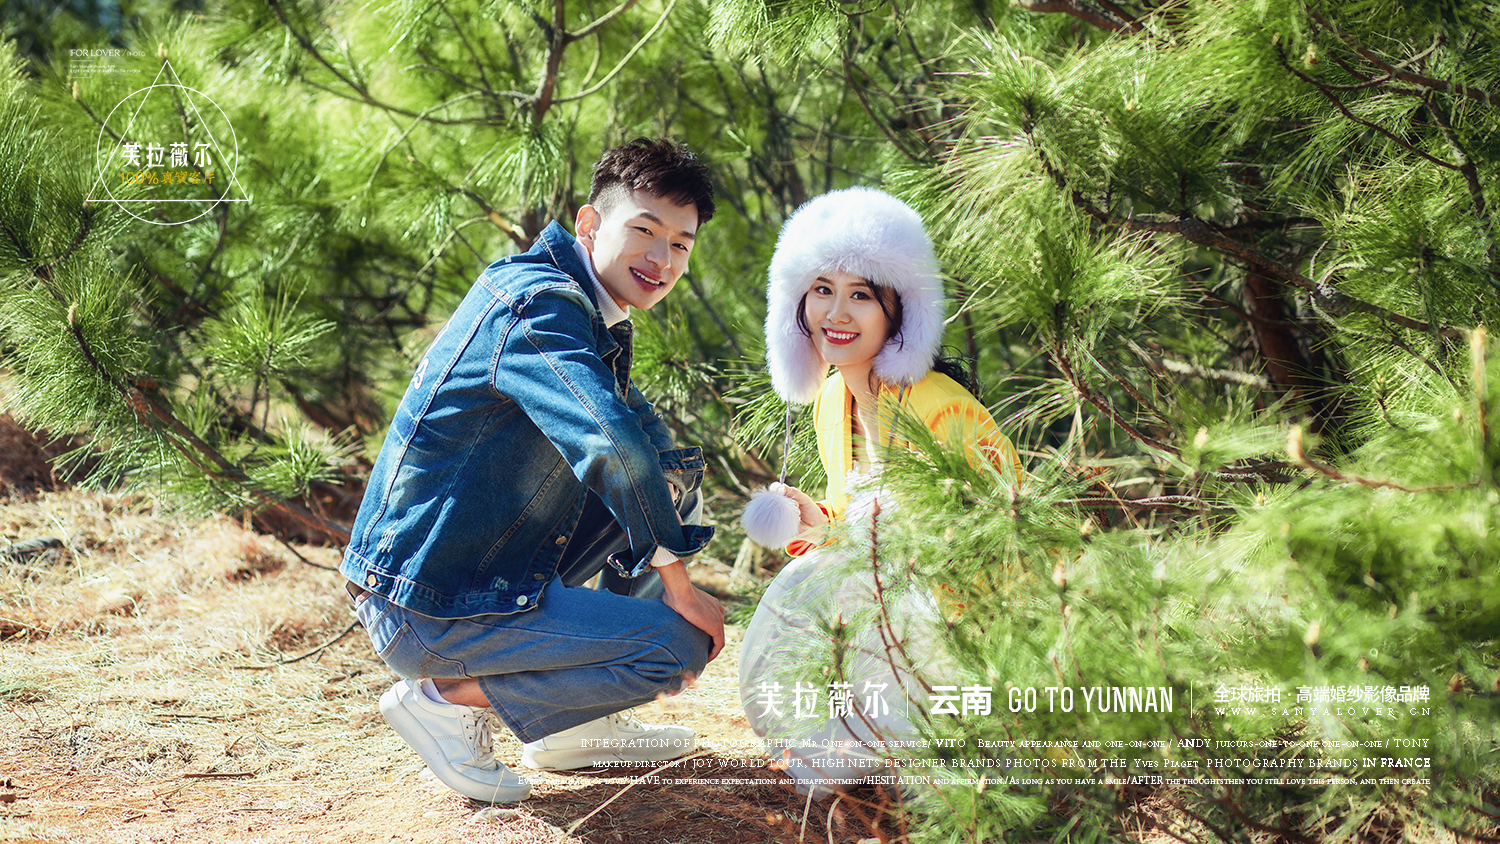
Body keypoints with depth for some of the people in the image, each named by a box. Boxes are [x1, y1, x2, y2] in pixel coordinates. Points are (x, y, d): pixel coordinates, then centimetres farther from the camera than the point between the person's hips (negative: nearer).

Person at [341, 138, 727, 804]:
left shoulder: (592, 319, 13)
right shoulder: (538, 305, -19)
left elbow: (650, 446, 21)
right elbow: (614, 442, -33)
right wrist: (675, 581, -23)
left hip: (501, 572, 10)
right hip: (430, 611, -10)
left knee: (676, 475, 14)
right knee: (680, 643, -15)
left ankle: (579, 722, 15)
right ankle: (448, 697, -3)